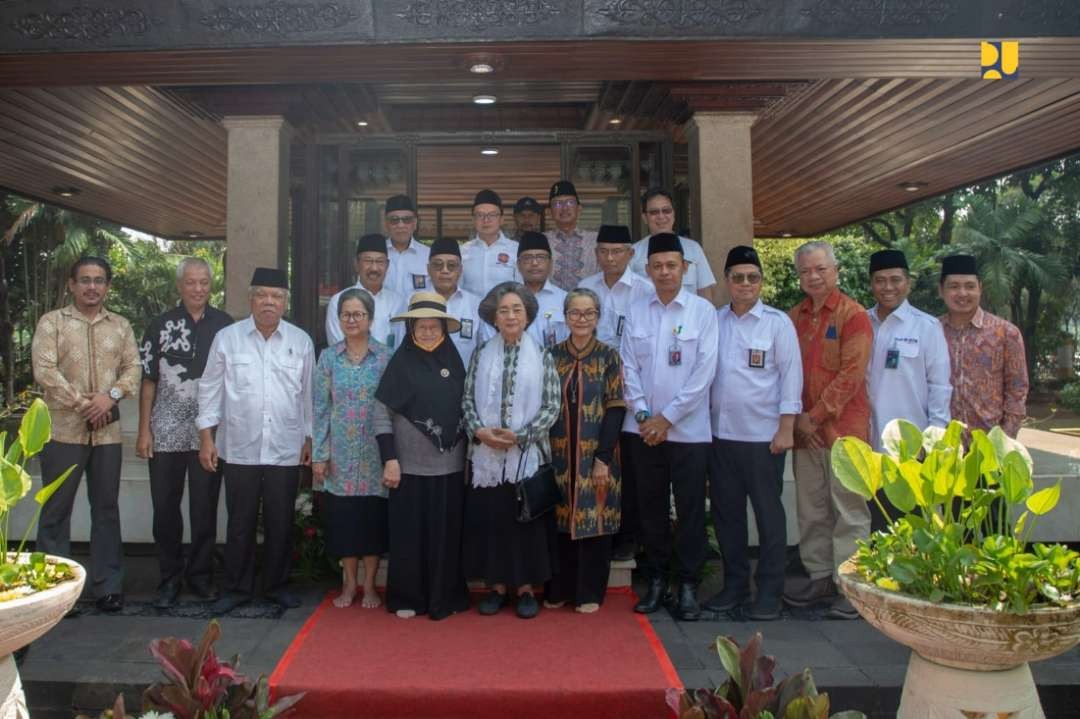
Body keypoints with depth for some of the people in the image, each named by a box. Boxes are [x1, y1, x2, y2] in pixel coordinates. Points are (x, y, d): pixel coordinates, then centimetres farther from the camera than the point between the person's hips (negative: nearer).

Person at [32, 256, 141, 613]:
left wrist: (111, 395, -13)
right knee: (56, 509, 3)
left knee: (106, 507, 7)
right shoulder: (51, 321, 1)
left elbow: (133, 367, 4)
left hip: (108, 431, 3)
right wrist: (83, 403, -13)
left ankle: (108, 585, 16)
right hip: (63, 429, -3)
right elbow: (44, 370, -9)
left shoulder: (120, 325, 11)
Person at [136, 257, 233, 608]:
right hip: (166, 433, 1)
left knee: (205, 509, 7)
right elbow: (149, 380, 4)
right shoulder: (160, 326, 3)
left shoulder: (225, 326, 2)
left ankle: (200, 575, 21)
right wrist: (144, 431, -1)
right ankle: (169, 579, 20)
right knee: (165, 508, 6)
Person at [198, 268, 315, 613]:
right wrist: (206, 437, 1)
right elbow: (210, 389, 4)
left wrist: (309, 438, 8)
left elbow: (308, 393, 8)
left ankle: (277, 585, 25)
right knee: (240, 522, 9)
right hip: (240, 449, -1)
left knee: (280, 522, 10)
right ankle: (237, 588, 23)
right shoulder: (227, 338, 1)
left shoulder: (301, 341, 4)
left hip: (286, 450, 1)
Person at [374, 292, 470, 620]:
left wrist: (468, 456, 9)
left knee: (446, 534, 8)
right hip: (409, 466, -2)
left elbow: (464, 411, 11)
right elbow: (382, 414, -3)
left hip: (450, 467, 2)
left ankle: (445, 597, 21)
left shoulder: (454, 363, 5)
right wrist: (390, 460, -8)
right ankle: (408, 598, 20)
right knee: (409, 534, 6)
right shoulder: (400, 364, -2)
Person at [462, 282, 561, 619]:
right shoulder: (481, 355, 6)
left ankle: (526, 588, 18)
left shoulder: (541, 356, 1)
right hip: (486, 454, 2)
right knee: (488, 519, 6)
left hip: (528, 454, -2)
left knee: (526, 519, 4)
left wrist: (520, 435, -13)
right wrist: (479, 430, -13)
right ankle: (497, 586, 20)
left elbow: (552, 406, -4)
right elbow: (468, 400, 5)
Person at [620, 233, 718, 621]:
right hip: (644, 428, 3)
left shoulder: (703, 311, -3)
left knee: (690, 509, 4)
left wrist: (668, 417, -10)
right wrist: (643, 415, -7)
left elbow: (704, 371, -8)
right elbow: (629, 367, 4)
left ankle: (688, 584, 17)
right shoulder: (636, 311, 5)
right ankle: (655, 579, 24)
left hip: (688, 429, -2)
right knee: (651, 507, 10)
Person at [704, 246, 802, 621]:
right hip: (720, 432, 4)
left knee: (768, 513, 5)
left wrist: (786, 428, -10)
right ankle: (734, 584, 25)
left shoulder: (777, 322, -2)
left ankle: (769, 591, 17)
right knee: (726, 512, 11)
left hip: (763, 435, -4)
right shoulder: (713, 321, 7)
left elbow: (791, 375, -4)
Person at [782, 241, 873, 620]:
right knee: (811, 510, 11)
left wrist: (816, 415, -12)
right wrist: (798, 417, 1)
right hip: (804, 430, 6)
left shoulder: (854, 315, -5)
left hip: (844, 428, -5)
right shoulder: (793, 317, 12)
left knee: (849, 511, 0)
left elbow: (851, 375, -12)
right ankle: (819, 577, 23)